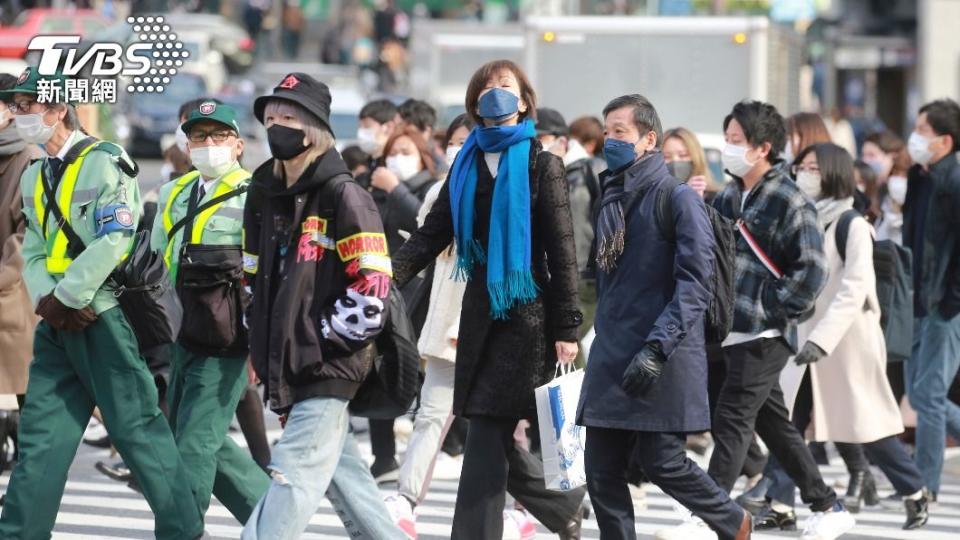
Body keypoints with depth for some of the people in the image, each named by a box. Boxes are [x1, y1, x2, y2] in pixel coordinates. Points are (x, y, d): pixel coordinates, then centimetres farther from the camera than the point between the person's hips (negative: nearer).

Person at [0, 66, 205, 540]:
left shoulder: (104, 163, -9)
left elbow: (113, 240, -17)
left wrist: (66, 298, -15)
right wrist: (46, 300, -5)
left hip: (102, 317, -8)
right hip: (57, 323, 8)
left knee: (137, 426, -4)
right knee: (39, 435, 5)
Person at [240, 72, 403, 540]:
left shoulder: (342, 195, -9)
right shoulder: (263, 195, 14)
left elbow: (373, 284, -14)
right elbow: (254, 278, 24)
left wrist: (325, 335, -13)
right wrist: (258, 345, 17)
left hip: (328, 364, -8)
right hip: (286, 363, 8)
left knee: (293, 474, -12)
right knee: (342, 471, 13)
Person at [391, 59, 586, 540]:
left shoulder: (541, 166, -2)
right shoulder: (468, 165, 12)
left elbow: (562, 252, -5)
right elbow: (431, 236, 8)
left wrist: (566, 329, -11)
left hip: (526, 315, -5)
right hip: (481, 314, 5)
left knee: (487, 438, -10)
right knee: (496, 441, 6)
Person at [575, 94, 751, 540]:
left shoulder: (678, 198, -7)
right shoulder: (611, 200, 15)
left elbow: (695, 283, -15)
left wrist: (658, 348, -24)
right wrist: (607, 339, 17)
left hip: (663, 359, -7)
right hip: (610, 360, 7)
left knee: (662, 463, -4)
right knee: (602, 472, 1)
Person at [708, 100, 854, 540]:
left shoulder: (789, 201, -10)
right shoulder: (728, 198, 13)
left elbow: (811, 270, -14)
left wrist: (771, 312, -15)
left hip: (764, 336, -8)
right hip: (733, 333, 8)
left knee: (731, 422, -10)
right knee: (773, 424, 13)